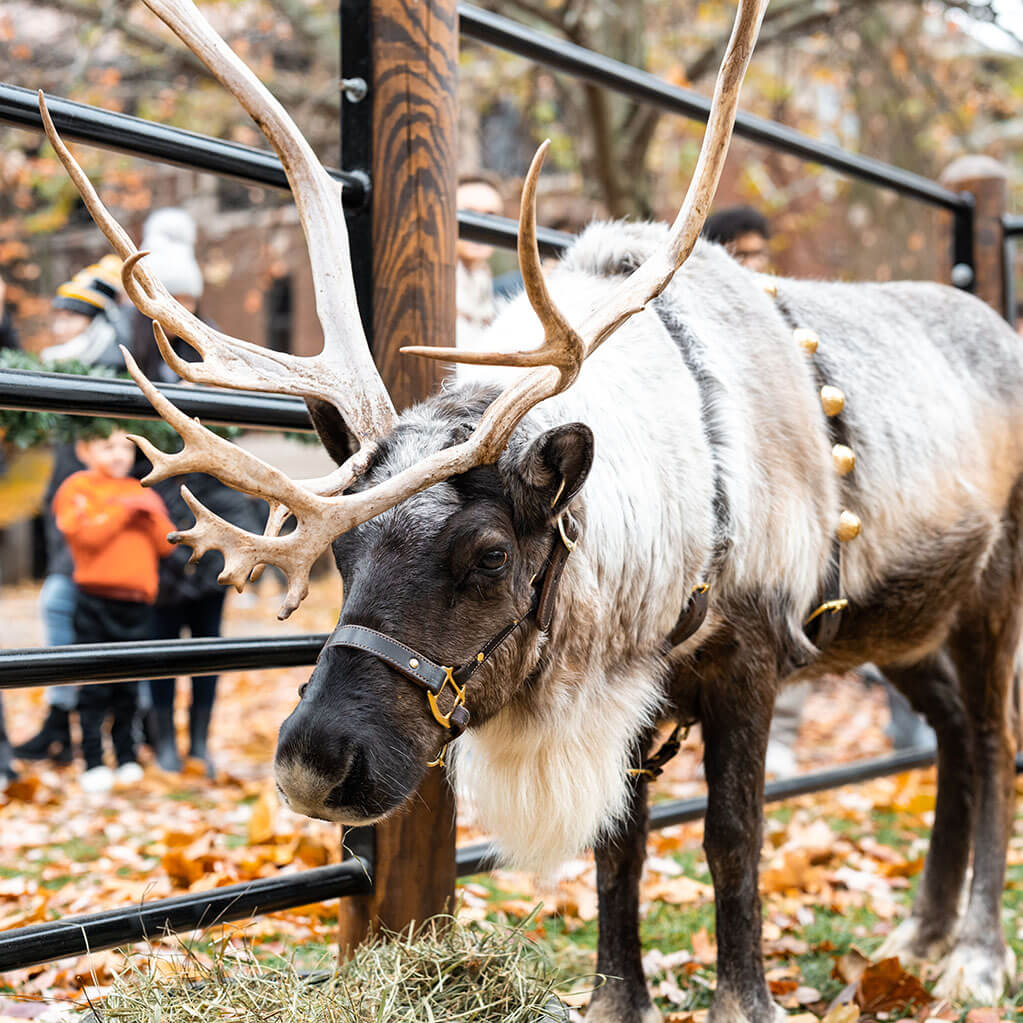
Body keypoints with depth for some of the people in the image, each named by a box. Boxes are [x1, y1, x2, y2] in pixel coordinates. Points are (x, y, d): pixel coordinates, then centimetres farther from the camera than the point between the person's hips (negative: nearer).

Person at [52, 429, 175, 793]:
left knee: (128, 687, 10)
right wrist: (123, 509, -11)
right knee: (95, 687, -1)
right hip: (96, 602, -4)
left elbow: (167, 543, 8)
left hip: (137, 602, 4)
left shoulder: (141, 492, 16)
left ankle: (127, 758, 19)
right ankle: (93, 762, 5)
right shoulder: (78, 487, 1)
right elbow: (85, 533, -17)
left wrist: (151, 515, -7)